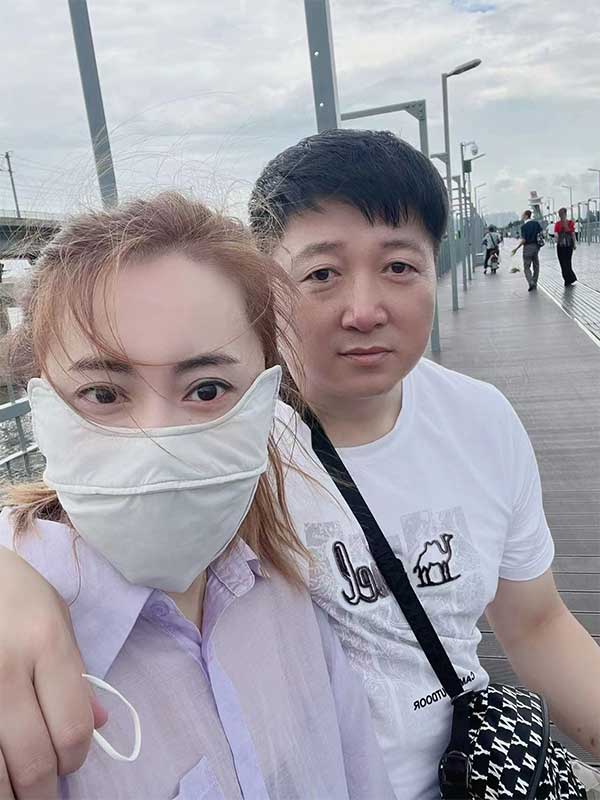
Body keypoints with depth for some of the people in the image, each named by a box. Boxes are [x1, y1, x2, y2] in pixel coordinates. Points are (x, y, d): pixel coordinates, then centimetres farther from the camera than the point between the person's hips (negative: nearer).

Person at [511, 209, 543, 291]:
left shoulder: (524, 226, -14)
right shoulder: (536, 223, 3)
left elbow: (523, 240, -18)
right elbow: (541, 233, 3)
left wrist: (516, 249, -11)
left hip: (528, 247, -6)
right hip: (536, 246, 6)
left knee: (526, 267, 2)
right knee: (536, 266, 13)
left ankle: (531, 283, -16)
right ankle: (534, 284, 17)